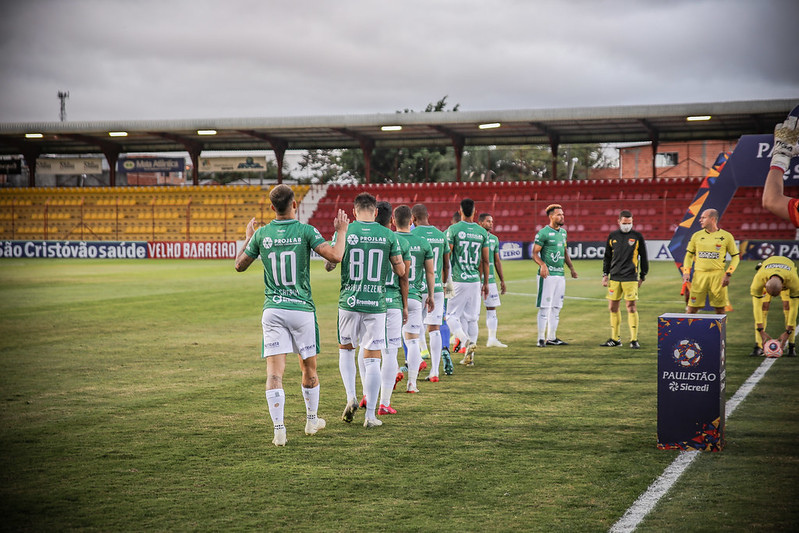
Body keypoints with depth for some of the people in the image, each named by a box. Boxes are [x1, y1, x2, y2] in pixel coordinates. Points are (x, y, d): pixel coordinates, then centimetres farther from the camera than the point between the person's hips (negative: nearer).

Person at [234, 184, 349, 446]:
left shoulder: (261, 234, 1)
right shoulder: (306, 231, -7)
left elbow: (239, 265, 13)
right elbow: (335, 256, -17)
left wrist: (247, 237, 27)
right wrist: (341, 231, 0)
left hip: (272, 310, 1)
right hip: (301, 309, -1)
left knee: (275, 370, -2)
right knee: (309, 368, 16)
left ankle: (278, 428, -13)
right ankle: (312, 420, 31)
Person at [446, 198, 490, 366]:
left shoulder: (453, 229, -6)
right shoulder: (482, 232, 5)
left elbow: (447, 256, -6)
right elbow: (485, 261, 8)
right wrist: (486, 282, 17)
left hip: (458, 281, -3)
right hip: (475, 281, 4)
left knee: (453, 316, 5)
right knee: (472, 318, 10)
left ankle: (467, 342, -19)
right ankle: (469, 356, 9)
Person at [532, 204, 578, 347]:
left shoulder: (563, 232, 15)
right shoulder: (543, 233, -9)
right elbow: (535, 253, -11)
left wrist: (571, 267, 16)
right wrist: (542, 265, -27)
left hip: (560, 274, 8)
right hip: (548, 275, -8)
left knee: (556, 308, 11)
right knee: (545, 307, -7)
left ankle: (552, 337, 18)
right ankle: (541, 338, -2)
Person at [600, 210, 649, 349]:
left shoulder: (637, 237, 2)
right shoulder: (613, 236, 10)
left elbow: (643, 258, 6)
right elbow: (607, 257, 18)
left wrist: (642, 277, 4)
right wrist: (605, 274, 12)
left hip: (630, 278, -4)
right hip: (614, 277, 4)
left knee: (631, 307, -7)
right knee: (613, 308, 5)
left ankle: (634, 340, -2)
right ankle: (615, 339, 15)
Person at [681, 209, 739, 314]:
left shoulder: (726, 236, 3)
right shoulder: (696, 235, 10)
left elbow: (736, 256, 7)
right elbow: (689, 255, 16)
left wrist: (728, 274, -3)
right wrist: (686, 272, 3)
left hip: (717, 275, -2)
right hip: (699, 275, 2)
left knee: (720, 309, 2)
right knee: (692, 307, -1)